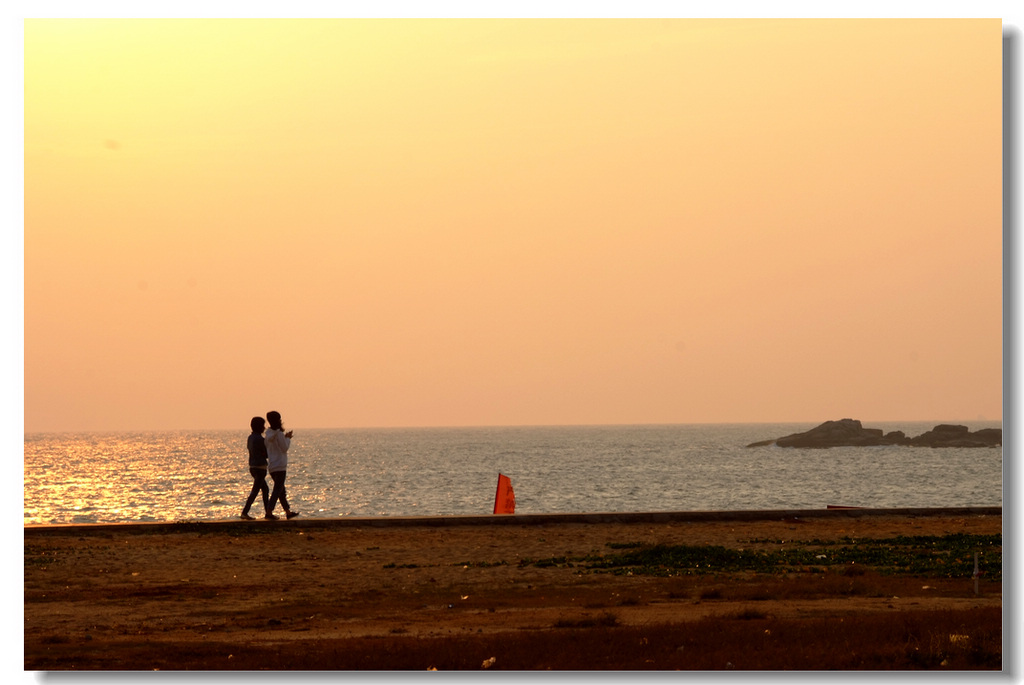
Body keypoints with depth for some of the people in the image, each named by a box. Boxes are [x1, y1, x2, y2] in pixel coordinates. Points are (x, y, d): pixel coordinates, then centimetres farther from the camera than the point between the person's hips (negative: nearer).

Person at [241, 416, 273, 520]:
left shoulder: (250, 437, 10)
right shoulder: (259, 439, -17)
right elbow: (267, 454, -10)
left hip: (252, 467, 9)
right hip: (260, 468, -9)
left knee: (265, 489, 17)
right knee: (255, 491, -7)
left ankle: (267, 512, 19)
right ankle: (244, 512, -11)